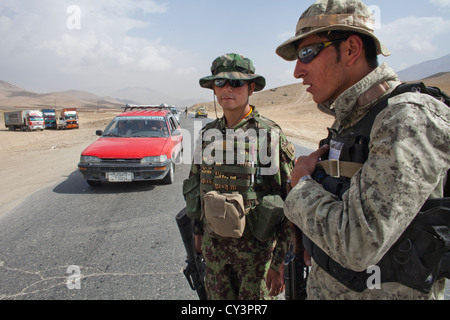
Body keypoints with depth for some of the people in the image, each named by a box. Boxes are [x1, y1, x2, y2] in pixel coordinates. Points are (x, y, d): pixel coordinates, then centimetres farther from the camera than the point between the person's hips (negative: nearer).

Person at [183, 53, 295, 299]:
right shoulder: (208, 133, 2)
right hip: (214, 242, 5)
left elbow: (290, 202, -13)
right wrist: (198, 231, 14)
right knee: (217, 296, 20)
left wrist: (280, 261, -13)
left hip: (256, 245, -4)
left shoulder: (270, 134, -13)